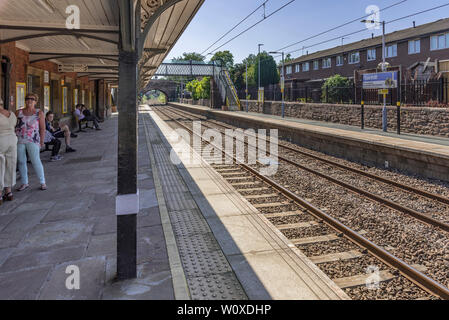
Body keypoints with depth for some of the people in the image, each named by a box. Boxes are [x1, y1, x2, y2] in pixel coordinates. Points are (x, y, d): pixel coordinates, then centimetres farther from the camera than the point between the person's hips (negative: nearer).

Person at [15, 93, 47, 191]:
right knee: (21, 162, 6)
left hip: (32, 141, -3)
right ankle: (25, 183, 17)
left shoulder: (39, 113, 3)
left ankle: (42, 182, 4)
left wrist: (42, 141, -3)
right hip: (19, 141, 3)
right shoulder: (18, 112, 8)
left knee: (36, 161, -7)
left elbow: (42, 128, 1)